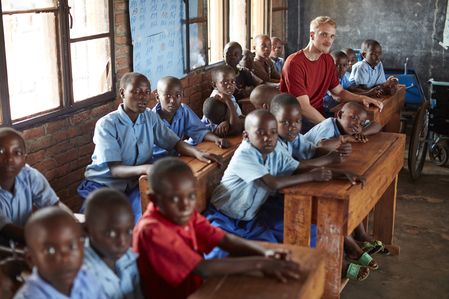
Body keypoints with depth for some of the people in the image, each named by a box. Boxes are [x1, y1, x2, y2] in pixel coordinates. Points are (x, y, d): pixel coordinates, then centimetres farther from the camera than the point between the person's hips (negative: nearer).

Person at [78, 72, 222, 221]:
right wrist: (144, 168, -41)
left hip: (136, 183, 4)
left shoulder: (151, 117, 2)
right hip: (103, 185, -4)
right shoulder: (106, 125, -15)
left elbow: (175, 142, 4)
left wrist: (197, 153, -18)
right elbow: (114, 170, -21)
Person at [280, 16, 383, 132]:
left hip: (318, 115, 8)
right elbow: (304, 107, -23)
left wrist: (362, 98, -3)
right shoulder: (294, 63, -18)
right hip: (297, 118, -8)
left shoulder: (328, 60, 8)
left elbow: (339, 91, 16)